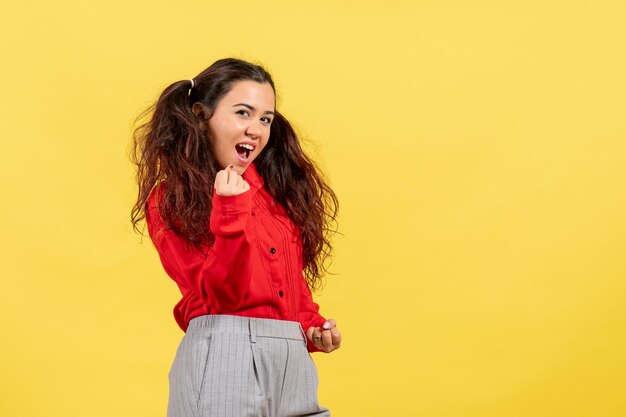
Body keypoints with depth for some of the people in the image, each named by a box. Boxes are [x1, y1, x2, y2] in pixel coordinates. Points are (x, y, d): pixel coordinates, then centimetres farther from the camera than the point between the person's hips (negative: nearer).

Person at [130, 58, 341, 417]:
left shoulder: (277, 190, 13)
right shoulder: (170, 200, -2)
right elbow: (219, 295, -11)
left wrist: (312, 325, 3)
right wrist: (231, 213, -21)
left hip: (292, 358, 5)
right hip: (222, 355, -5)